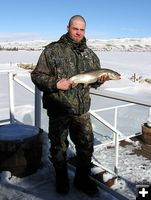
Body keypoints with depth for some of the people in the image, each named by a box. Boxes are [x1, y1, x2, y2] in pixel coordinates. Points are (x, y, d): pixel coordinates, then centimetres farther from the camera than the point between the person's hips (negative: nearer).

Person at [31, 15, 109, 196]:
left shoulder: (89, 54, 10)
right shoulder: (52, 50, -4)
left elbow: (93, 79, 19)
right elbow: (37, 76, -5)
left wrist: (99, 80, -4)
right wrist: (55, 84, -20)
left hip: (82, 109, 4)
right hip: (58, 109, -3)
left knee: (86, 145, 10)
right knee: (59, 147, 11)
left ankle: (83, 179, 33)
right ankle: (61, 179, 35)